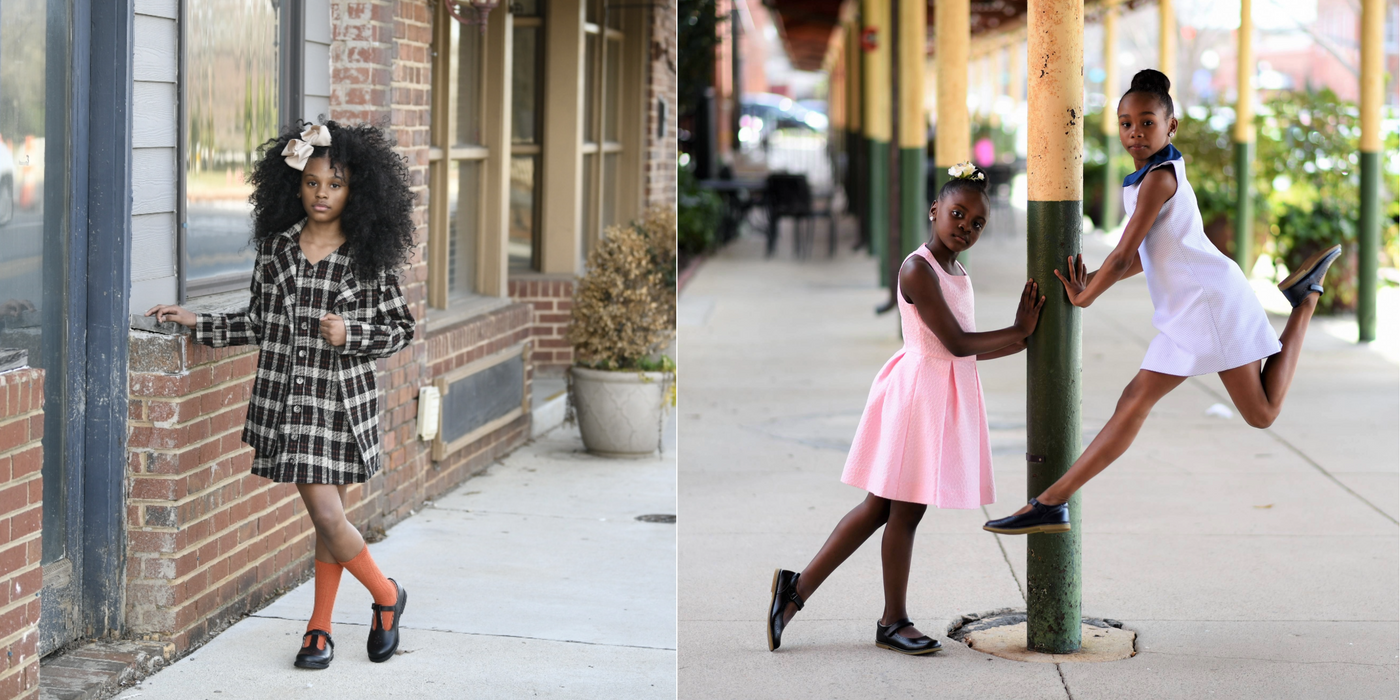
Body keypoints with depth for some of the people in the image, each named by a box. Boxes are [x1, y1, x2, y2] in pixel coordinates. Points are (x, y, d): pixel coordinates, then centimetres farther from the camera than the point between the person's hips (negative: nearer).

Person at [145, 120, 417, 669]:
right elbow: (259, 323, 15)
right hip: (286, 397, 2)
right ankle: (321, 628, 17)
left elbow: (400, 328, 3)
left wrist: (349, 333, -13)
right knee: (324, 514, 1)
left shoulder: (366, 258, -2)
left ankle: (386, 597, 21)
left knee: (328, 516, -5)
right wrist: (198, 323, 10)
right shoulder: (276, 248, 6)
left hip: (342, 401, -2)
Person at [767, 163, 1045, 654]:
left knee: (882, 506, 10)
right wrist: (1017, 332, -10)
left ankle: (798, 586, 14)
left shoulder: (958, 274, 14)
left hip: (950, 393, 9)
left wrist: (1022, 340, 12)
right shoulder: (918, 269, -16)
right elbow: (957, 343, -19)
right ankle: (893, 622, 13)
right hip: (922, 389, -9)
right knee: (905, 510, 1)